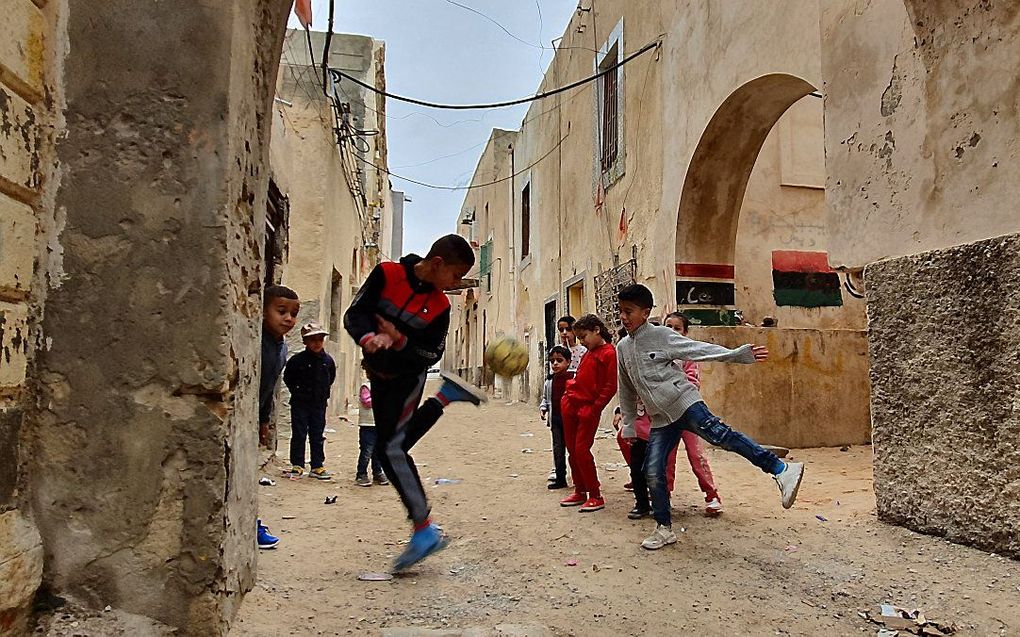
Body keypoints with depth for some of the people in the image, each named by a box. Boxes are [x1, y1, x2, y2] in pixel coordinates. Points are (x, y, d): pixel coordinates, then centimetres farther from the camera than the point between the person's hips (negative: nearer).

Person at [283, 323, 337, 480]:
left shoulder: (328, 361, 1)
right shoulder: (297, 360, -9)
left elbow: (331, 378, 17)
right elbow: (288, 377, 4)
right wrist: (296, 391, -2)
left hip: (319, 404, 3)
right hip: (300, 404, -3)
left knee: (318, 436, 8)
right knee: (299, 435, 3)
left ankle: (317, 467, 15)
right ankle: (297, 465, 12)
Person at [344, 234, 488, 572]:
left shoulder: (440, 307, -10)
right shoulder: (386, 274, -12)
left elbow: (432, 355, -8)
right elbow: (354, 314, -10)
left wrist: (400, 341, -26)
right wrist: (369, 337, -31)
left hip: (409, 376, -3)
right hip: (379, 375, 3)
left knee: (389, 448, -13)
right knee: (396, 445, 12)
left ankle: (424, 529, -8)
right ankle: (446, 395, 29)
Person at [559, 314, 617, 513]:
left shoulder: (609, 353, -10)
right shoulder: (588, 353, 17)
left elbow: (610, 387, -14)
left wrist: (594, 409, -15)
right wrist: (569, 389, 12)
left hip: (588, 408, -8)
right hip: (571, 404, 8)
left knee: (582, 450, -9)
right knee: (572, 450, 11)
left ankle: (596, 496, 3)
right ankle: (580, 492, 23)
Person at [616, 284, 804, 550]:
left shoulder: (661, 336, -3)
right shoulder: (623, 348, 12)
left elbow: (699, 349, -11)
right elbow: (627, 390, 21)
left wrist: (737, 354, -23)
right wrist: (628, 424, 21)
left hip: (683, 402, -5)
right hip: (660, 418, 5)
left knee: (718, 434, -29)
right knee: (653, 472, 0)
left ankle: (780, 470, -30)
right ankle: (664, 529, 15)